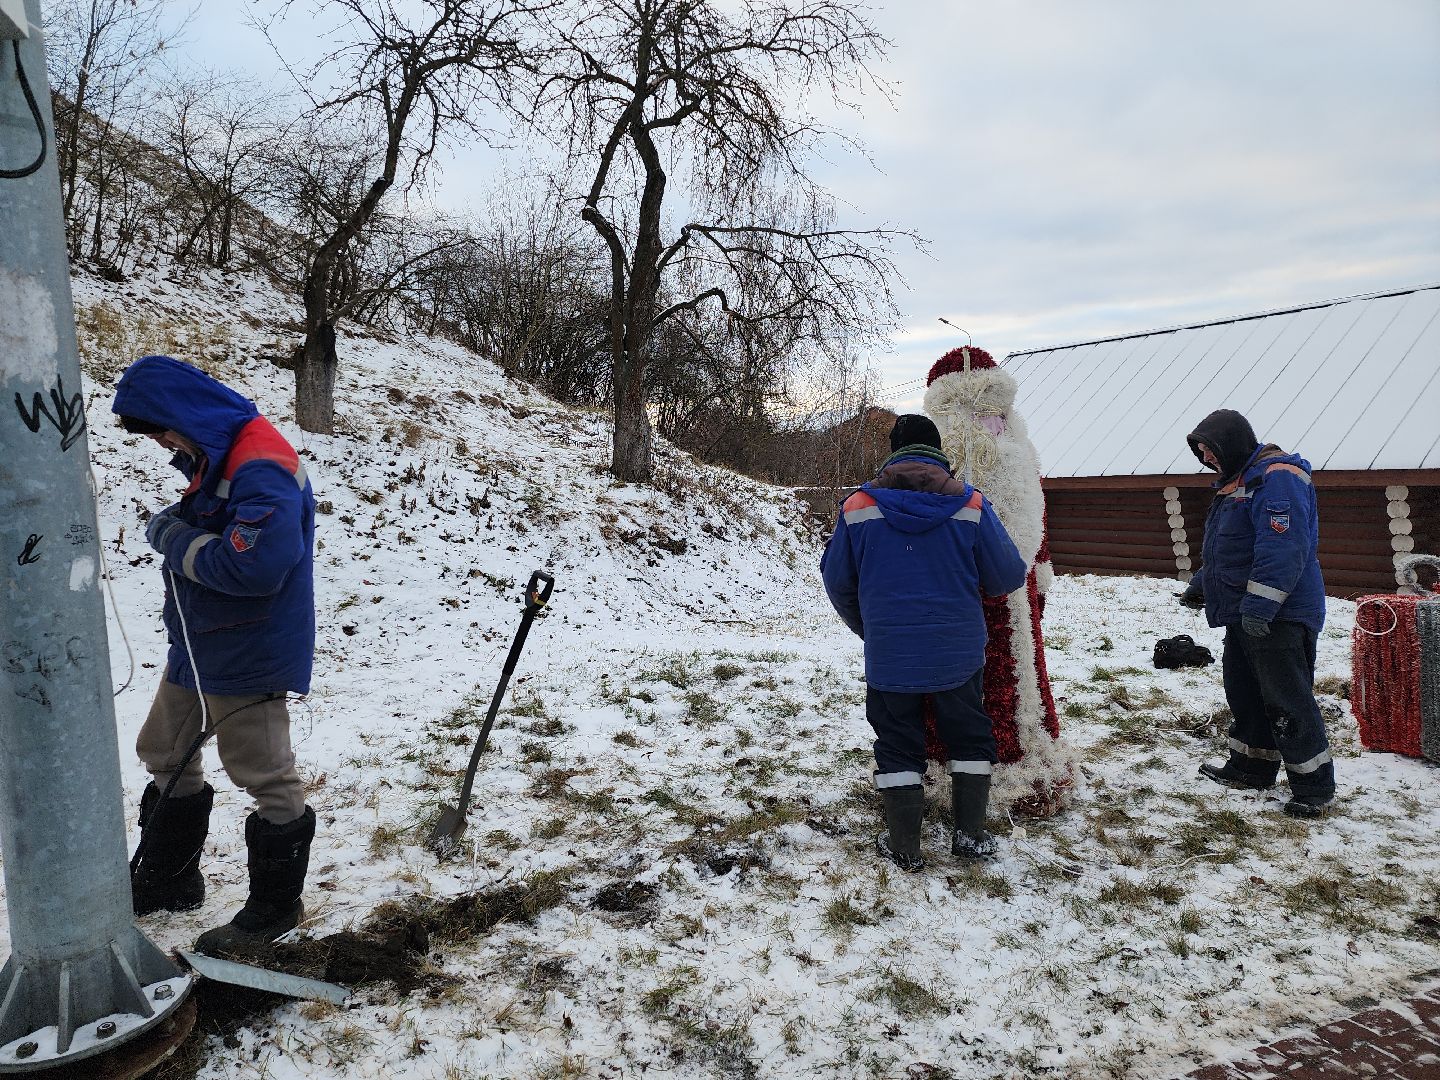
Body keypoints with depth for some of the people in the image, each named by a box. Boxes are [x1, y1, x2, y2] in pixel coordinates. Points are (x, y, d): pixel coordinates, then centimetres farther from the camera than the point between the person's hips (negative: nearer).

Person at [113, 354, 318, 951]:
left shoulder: (262, 469, -24)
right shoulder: (214, 456, 8)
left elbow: (255, 566, -32)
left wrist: (177, 542, -19)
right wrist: (172, 528, 0)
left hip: (248, 655, -11)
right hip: (197, 645, 11)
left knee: (266, 778, 3)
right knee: (166, 755, 22)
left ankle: (276, 904, 20)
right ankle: (166, 879, 39)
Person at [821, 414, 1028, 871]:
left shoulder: (858, 507, -5)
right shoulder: (970, 504, -7)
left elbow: (836, 581, 5)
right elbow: (1008, 577, -1)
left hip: (888, 656, 0)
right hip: (959, 654, 1)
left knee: (898, 746, 12)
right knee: (970, 736, 19)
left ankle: (904, 847, 17)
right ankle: (970, 834, 24)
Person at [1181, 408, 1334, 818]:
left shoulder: (1277, 477, -17)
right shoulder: (1234, 483, 17)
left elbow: (1283, 547, -27)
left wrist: (1259, 604, -31)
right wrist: (1200, 584, 26)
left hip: (1279, 618, -10)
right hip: (1243, 616, 10)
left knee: (1286, 702, -4)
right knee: (1244, 693, 17)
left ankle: (1314, 786, 7)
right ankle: (1251, 767, 30)